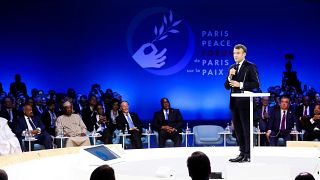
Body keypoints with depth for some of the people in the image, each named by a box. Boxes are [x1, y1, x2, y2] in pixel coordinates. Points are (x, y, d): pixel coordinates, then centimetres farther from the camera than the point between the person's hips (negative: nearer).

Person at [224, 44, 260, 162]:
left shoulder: (250, 67, -3)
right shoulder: (232, 68, 15)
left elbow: (256, 84, -11)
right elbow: (227, 86, 13)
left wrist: (240, 84, -17)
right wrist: (230, 77, -5)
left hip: (245, 102, -7)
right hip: (235, 102, 7)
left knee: (247, 128, -5)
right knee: (238, 129, 9)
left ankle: (248, 155, -2)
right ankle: (242, 153, 16)